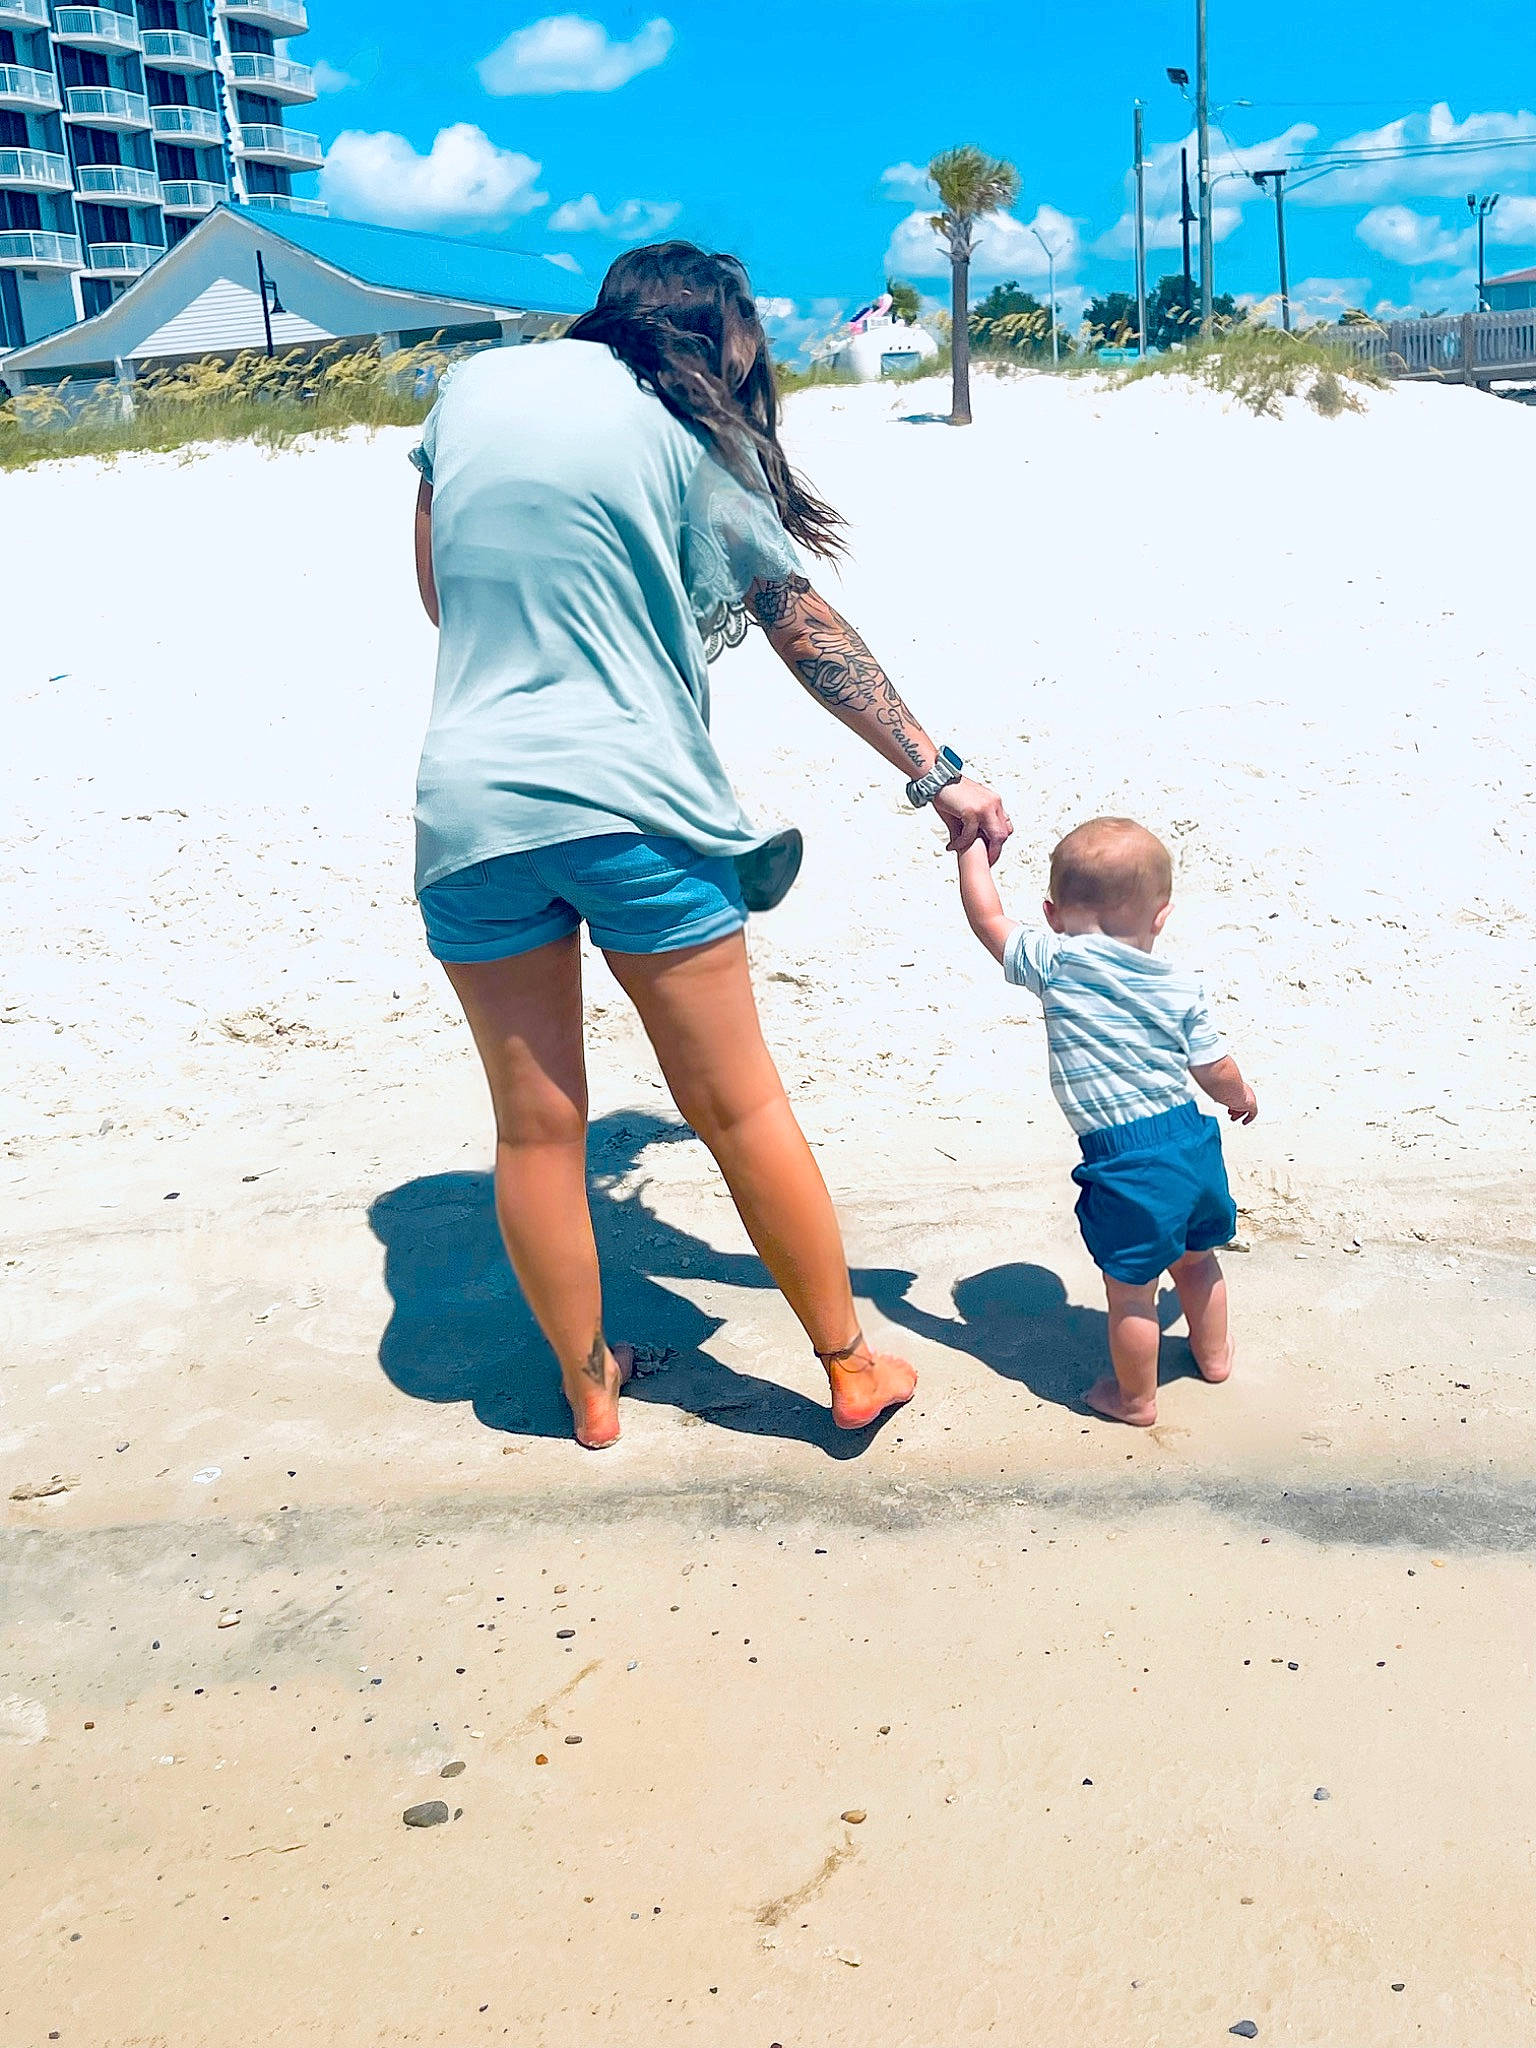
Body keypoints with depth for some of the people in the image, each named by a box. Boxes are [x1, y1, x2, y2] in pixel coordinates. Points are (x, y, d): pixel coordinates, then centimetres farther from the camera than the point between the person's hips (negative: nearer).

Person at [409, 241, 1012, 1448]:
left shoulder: (470, 387, 11)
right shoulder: (684, 433, 0)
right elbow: (806, 630, 2)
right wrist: (938, 775, 8)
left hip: (470, 807, 3)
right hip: (636, 804, -3)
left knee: (536, 1125, 12)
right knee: (739, 1102, 8)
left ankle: (589, 1389, 27)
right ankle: (851, 1367, 21)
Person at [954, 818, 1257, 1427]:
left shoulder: (1055, 965, -9)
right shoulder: (1182, 988, 2)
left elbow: (988, 917, 1)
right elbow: (1217, 1073, 8)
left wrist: (970, 846, 13)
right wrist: (1242, 1097, 31)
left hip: (1125, 1164, -5)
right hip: (1193, 1141, 5)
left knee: (1130, 1291, 12)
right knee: (1195, 1258, 29)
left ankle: (1136, 1398, 29)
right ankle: (1213, 1354, 50)